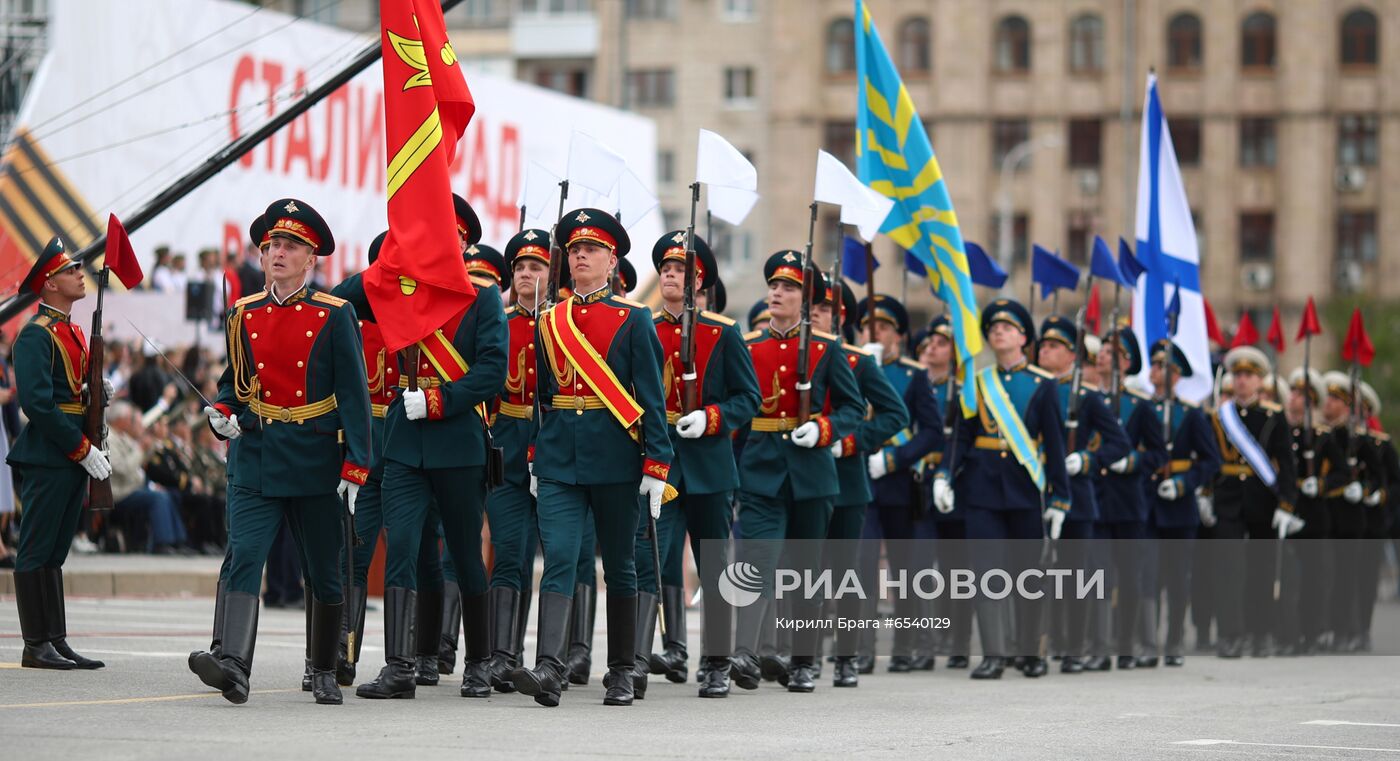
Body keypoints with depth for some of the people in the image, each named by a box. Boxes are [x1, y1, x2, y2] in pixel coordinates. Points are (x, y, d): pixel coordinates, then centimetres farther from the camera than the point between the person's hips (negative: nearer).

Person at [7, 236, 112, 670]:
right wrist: (83, 450, -19)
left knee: (55, 553, 11)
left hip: (73, 457, 9)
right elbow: (37, 403, -20)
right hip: (48, 458, -9)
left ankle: (57, 642, 14)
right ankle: (36, 646, -3)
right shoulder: (36, 335, -12)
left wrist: (95, 446, 6)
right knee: (37, 553, -4)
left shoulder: (74, 333, 17)